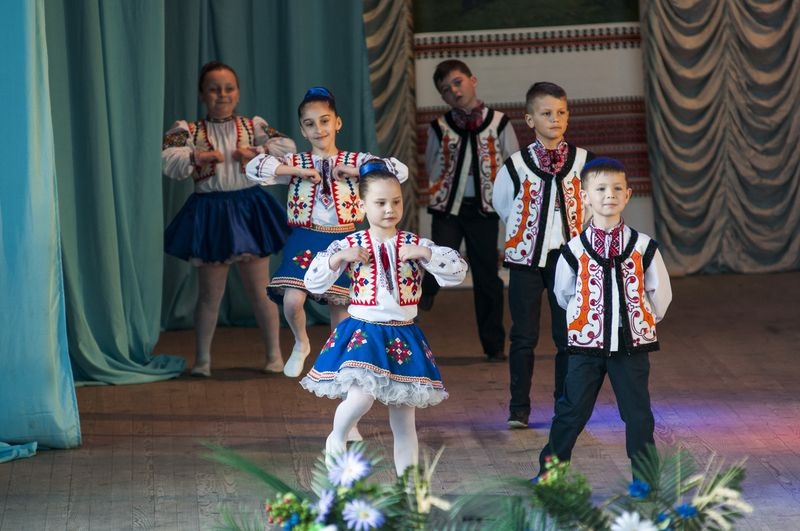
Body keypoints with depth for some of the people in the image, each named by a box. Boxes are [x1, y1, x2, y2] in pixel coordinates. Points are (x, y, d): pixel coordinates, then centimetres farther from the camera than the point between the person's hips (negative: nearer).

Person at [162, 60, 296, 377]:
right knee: (210, 294, 7)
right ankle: (202, 359, 18)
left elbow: (287, 148, -7)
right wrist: (198, 156, -21)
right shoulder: (189, 131, -1)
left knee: (259, 290, 7)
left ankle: (274, 354, 18)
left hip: (248, 210, 1)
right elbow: (167, 161, -14)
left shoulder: (253, 126, 3)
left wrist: (255, 152, -17)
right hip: (209, 214, -1)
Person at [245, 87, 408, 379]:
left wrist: (352, 171, -14)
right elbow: (254, 168, -11)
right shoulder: (295, 162, 2)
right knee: (292, 299, -16)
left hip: (341, 242, 0)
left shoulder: (355, 161, 1)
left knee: (339, 304, 7)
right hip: (305, 241, 0)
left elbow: (400, 171, -11)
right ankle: (301, 344, 14)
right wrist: (299, 171, -14)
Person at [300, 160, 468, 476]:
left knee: (404, 425, 5)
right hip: (362, 333, -2)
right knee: (362, 397, -27)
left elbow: (458, 271, -6)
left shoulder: (416, 245, 2)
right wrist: (339, 257, -17)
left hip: (404, 337, 2)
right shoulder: (349, 245, -1)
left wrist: (426, 253, -18)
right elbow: (313, 283, -4)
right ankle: (337, 438, 2)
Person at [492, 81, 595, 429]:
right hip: (525, 257, -1)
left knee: (568, 335, 5)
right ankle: (518, 409, 9)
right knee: (524, 336, 3)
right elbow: (502, 205, 11)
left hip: (567, 256, 1)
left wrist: (575, 239, 11)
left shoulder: (582, 161, -2)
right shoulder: (516, 166, -5)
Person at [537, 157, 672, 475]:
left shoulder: (643, 247, -4)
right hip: (586, 343, 0)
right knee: (572, 412, 6)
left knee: (638, 414, 7)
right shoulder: (575, 250, -5)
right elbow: (563, 294, 11)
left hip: (632, 343, 1)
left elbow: (660, 294, 8)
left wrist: (642, 320, 11)